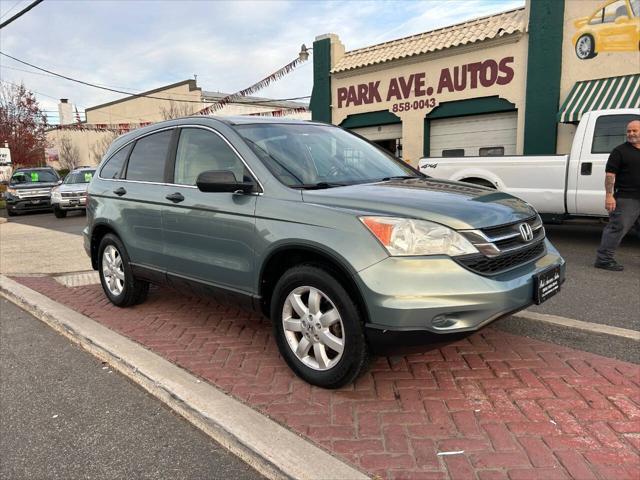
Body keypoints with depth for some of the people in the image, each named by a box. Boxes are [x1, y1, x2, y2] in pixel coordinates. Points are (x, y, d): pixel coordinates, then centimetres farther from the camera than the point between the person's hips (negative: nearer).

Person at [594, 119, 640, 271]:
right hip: (626, 199, -6)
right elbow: (610, 174, -10)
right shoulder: (620, 151, -3)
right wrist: (609, 195, -18)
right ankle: (603, 259, -4)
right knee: (617, 228, -8)